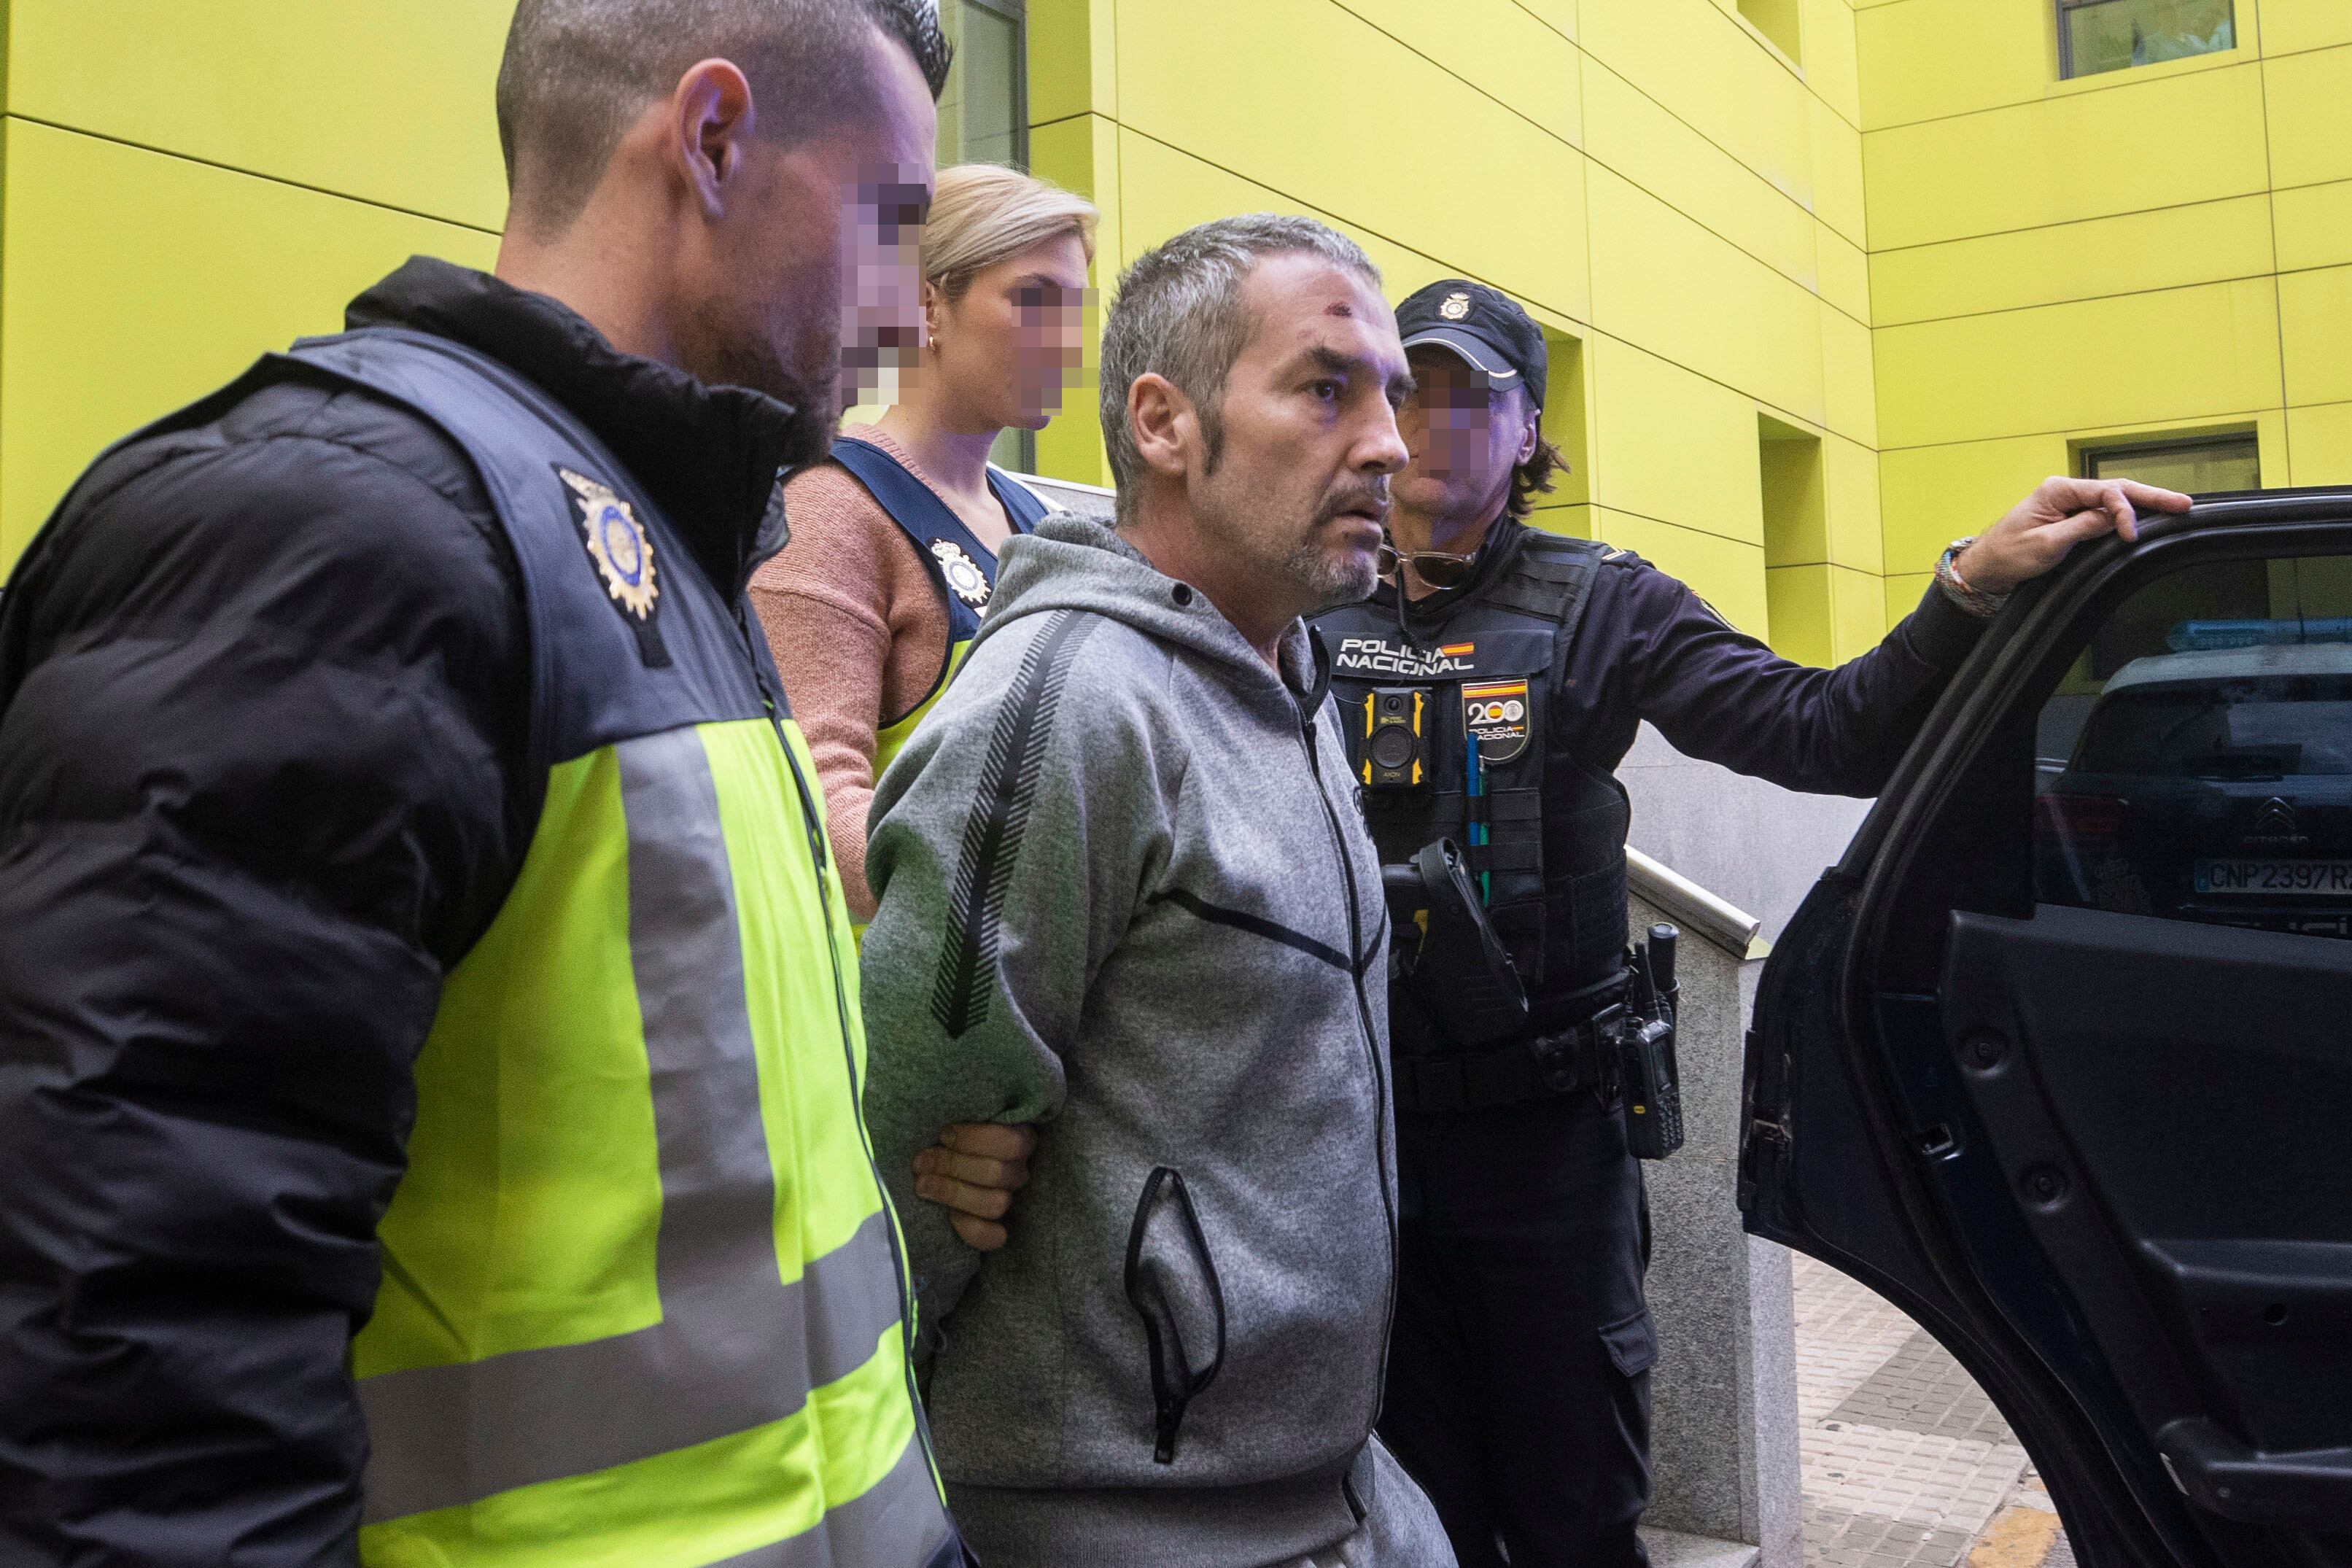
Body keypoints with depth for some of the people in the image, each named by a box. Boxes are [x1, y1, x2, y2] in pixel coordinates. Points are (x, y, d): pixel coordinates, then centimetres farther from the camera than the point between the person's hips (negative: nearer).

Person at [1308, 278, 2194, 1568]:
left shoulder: (1597, 607, -1)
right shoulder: (1312, 616, 3)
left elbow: (1821, 734, -11)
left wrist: (1971, 587, -23)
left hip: (1543, 1132, -1)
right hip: (1359, 1129, 2)